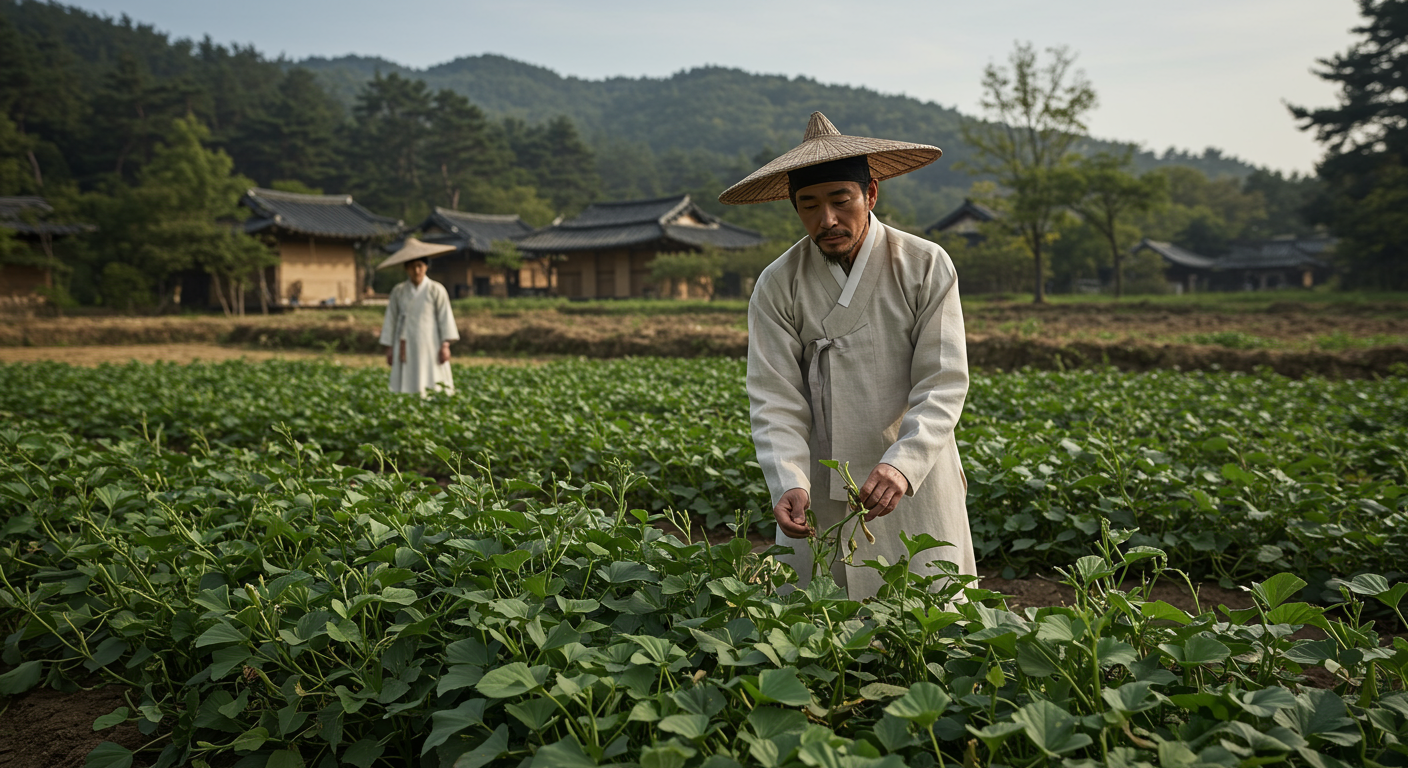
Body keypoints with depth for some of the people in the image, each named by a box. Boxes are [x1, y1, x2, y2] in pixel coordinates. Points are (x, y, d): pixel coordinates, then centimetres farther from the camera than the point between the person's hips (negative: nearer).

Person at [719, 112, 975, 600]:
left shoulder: (926, 267, -4)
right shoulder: (777, 286, -1)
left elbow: (942, 384, -9)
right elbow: (775, 400, -7)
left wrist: (901, 465, -25)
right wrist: (788, 484, -23)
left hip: (914, 495, 0)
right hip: (819, 505, 1)